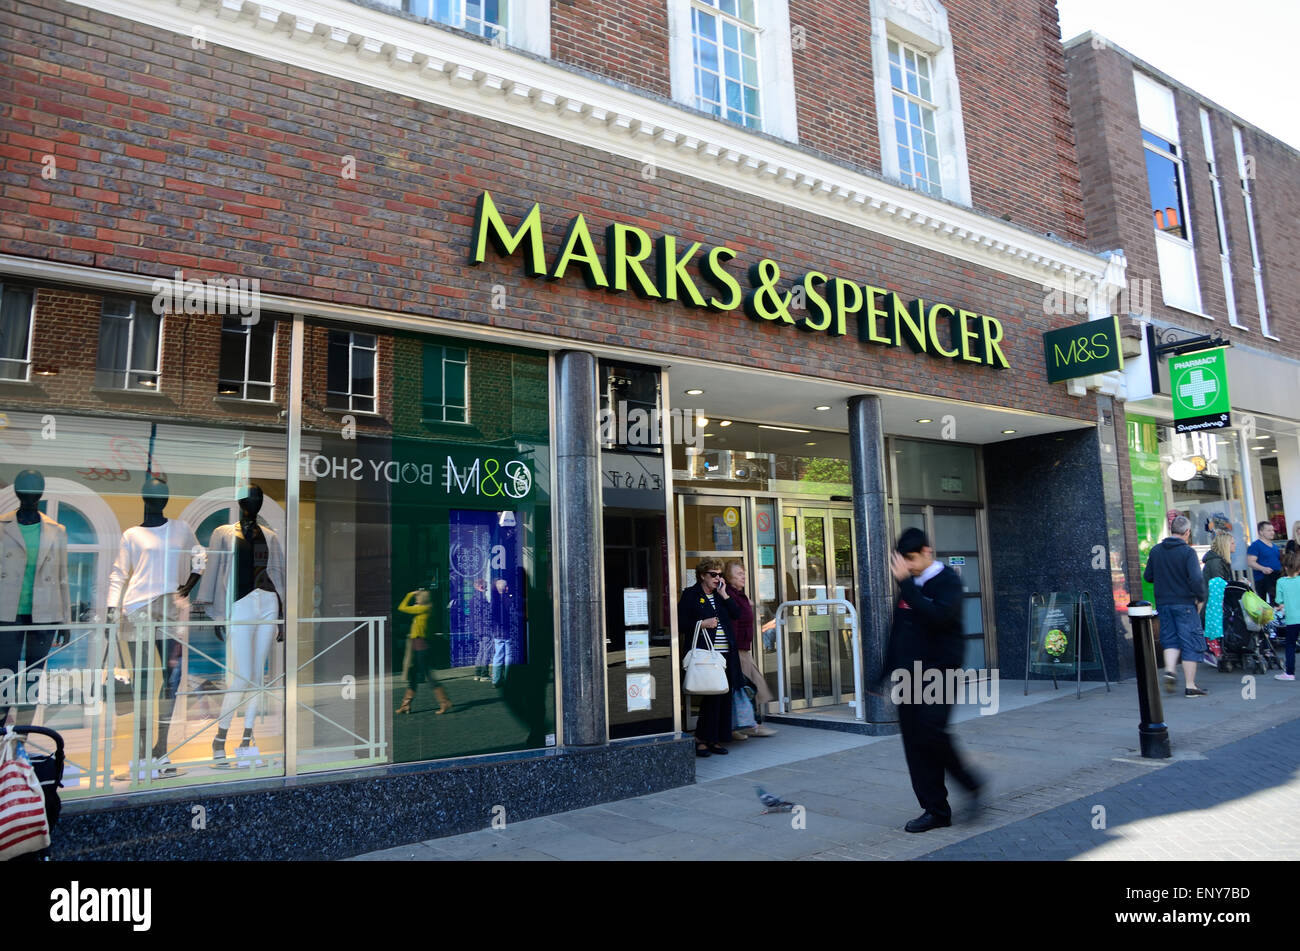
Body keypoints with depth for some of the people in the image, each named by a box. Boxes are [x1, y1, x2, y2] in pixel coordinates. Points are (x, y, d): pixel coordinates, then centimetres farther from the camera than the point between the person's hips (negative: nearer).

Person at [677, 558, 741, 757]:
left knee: (725, 697, 6)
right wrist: (702, 624, -15)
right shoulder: (690, 594, -1)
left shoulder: (721, 594, 17)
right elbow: (681, 624, -4)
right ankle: (701, 739, 1)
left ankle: (716, 739, 14)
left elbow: (736, 614, 7)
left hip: (726, 653, 7)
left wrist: (724, 595, 0)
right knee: (712, 696, -10)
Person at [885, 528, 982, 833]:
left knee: (931, 731, -19)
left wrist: (905, 583, -24)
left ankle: (970, 783, 7)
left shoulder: (948, 581, -7)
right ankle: (935, 810, 12)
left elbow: (938, 617, -26)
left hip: (938, 673, -7)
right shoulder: (910, 585, 14)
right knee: (914, 742, 4)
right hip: (909, 676, 7)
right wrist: (889, 670, 18)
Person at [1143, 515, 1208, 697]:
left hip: (1163, 603, 5)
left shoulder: (1156, 551, 3)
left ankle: (1169, 670, -2)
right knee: (1190, 643, 4)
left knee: (1170, 639, 18)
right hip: (1184, 603, -5)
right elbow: (1196, 578, -20)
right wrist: (1201, 597, -4)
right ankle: (1190, 686, 6)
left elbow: (1147, 576, 8)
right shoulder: (1188, 552, -12)